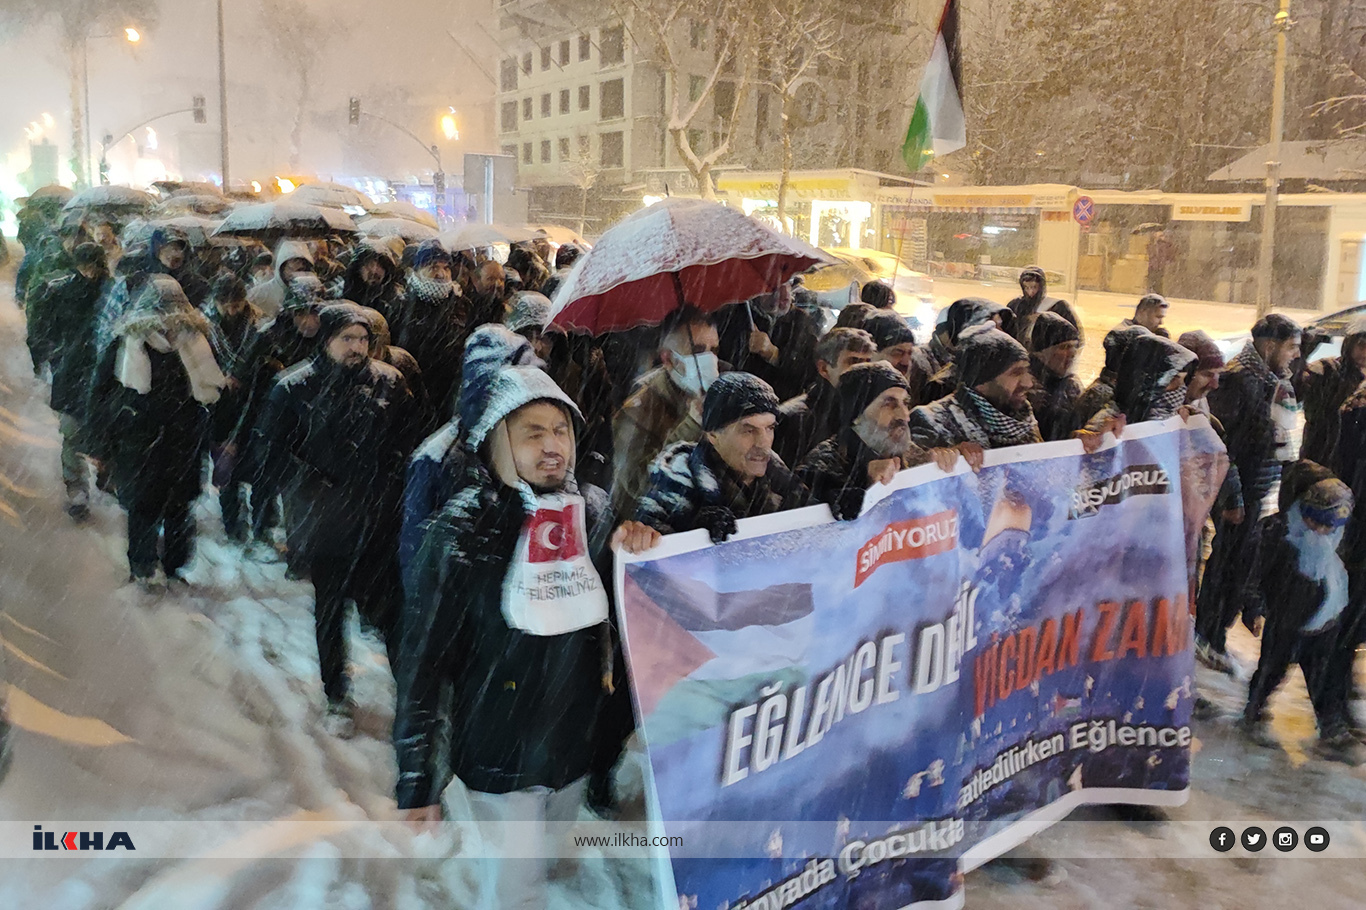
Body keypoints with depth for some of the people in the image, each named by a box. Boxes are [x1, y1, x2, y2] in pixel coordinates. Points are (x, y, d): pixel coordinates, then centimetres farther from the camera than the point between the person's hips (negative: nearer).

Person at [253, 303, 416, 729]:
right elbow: (273, 450, -4)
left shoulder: (389, 382, 0)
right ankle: (337, 697, 29)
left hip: (378, 522, 0)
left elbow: (405, 444, 6)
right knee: (329, 611, 13)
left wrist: (388, 489, -5)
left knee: (387, 606, -1)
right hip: (322, 522, 0)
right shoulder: (294, 387, -4)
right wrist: (318, 488, -12)